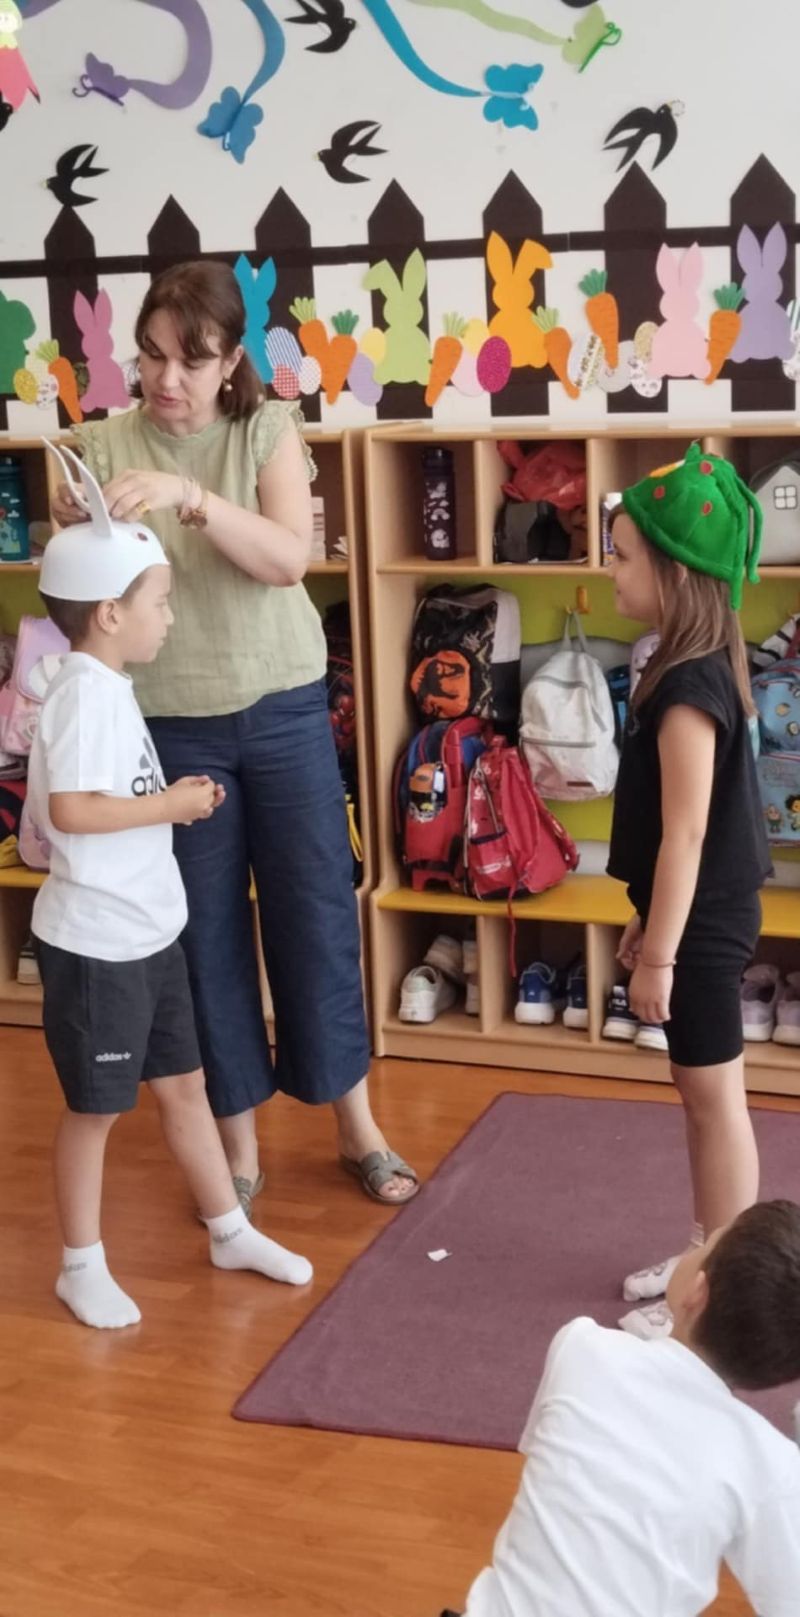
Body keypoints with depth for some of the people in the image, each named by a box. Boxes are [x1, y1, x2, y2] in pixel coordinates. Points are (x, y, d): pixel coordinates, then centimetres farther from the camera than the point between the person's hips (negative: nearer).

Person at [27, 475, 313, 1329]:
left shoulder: (110, 687, 10)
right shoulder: (84, 694, -21)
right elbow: (70, 810, -30)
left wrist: (173, 800, 6)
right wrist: (173, 805, -21)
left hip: (146, 932, 9)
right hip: (95, 943, -9)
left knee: (183, 1084, 19)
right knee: (94, 1106, 6)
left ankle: (230, 1232, 33)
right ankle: (81, 1266, 22)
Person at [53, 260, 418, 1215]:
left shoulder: (269, 430, -4)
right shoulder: (103, 446, -3)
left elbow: (290, 558, -19)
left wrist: (191, 498, -33)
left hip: (284, 711, 0)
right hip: (171, 726, 0)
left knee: (318, 913, 7)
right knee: (206, 930, 8)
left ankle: (357, 1126, 24)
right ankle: (237, 1143, 23)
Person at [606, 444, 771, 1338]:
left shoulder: (687, 686, -23)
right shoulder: (696, 669, 8)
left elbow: (686, 834, -23)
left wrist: (661, 952, -20)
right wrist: (648, 925, 21)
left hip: (702, 926, -10)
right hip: (698, 918, 10)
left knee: (715, 1100, 1)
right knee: (701, 1097, 18)